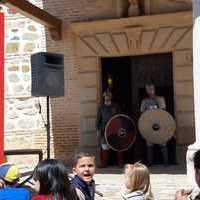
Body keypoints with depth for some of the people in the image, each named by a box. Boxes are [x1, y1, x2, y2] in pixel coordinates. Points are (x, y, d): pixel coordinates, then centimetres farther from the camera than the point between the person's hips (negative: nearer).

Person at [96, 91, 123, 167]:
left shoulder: (116, 106, 10)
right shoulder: (101, 107, 10)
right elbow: (98, 119, 10)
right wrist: (98, 130, 2)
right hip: (105, 130, 0)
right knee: (105, 147, -1)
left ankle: (120, 163, 1)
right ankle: (104, 164, 7)